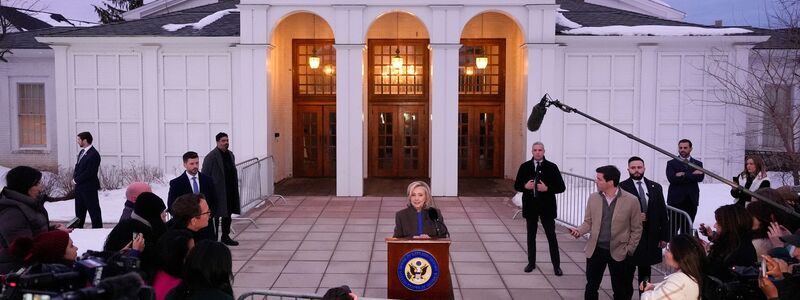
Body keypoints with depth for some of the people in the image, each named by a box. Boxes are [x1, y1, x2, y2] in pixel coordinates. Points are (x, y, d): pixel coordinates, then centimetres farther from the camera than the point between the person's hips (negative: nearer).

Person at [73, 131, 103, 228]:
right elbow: (77, 166, 18)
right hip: (79, 187, 9)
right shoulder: (82, 152, 13)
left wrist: (76, 180, -13)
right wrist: (74, 177, 0)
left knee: (94, 211, -1)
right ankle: (78, 228, 26)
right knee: (79, 210, 17)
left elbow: (89, 172, -20)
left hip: (89, 187, -9)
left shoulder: (94, 154, -17)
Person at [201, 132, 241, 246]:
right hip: (217, 192, -8)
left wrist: (235, 188, 14)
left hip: (230, 192, 8)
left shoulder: (230, 154, 12)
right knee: (216, 216, -1)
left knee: (227, 214, 17)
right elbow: (204, 176, -12)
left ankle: (225, 237, 30)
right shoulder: (211, 157, -12)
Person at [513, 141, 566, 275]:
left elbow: (561, 187, -4)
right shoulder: (524, 167, 3)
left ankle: (556, 265, 11)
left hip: (547, 207, -2)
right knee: (531, 236, 12)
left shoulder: (552, 167, -4)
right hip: (530, 206, 2)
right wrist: (525, 186, -14)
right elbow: (517, 185, 7)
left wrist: (547, 188, -19)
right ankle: (531, 263, 24)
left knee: (551, 236, 2)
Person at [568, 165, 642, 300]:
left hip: (619, 252, -2)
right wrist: (579, 230, -14)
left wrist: (629, 250, -5)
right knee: (591, 286, 11)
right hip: (595, 250, 3)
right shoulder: (593, 198, -1)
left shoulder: (631, 201, -11)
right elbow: (588, 222, 7)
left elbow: (636, 229, -3)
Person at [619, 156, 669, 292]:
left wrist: (664, 236, 4)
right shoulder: (622, 187, -6)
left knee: (645, 271, 15)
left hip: (650, 237, 4)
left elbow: (663, 214, 7)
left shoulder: (656, 187, 6)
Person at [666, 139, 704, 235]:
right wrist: (692, 175, -11)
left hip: (691, 201, 2)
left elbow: (700, 177, -6)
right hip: (676, 201, -2)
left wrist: (683, 175, -12)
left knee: (687, 229, 5)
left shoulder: (698, 164, 13)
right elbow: (672, 178, -11)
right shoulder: (671, 163, 6)